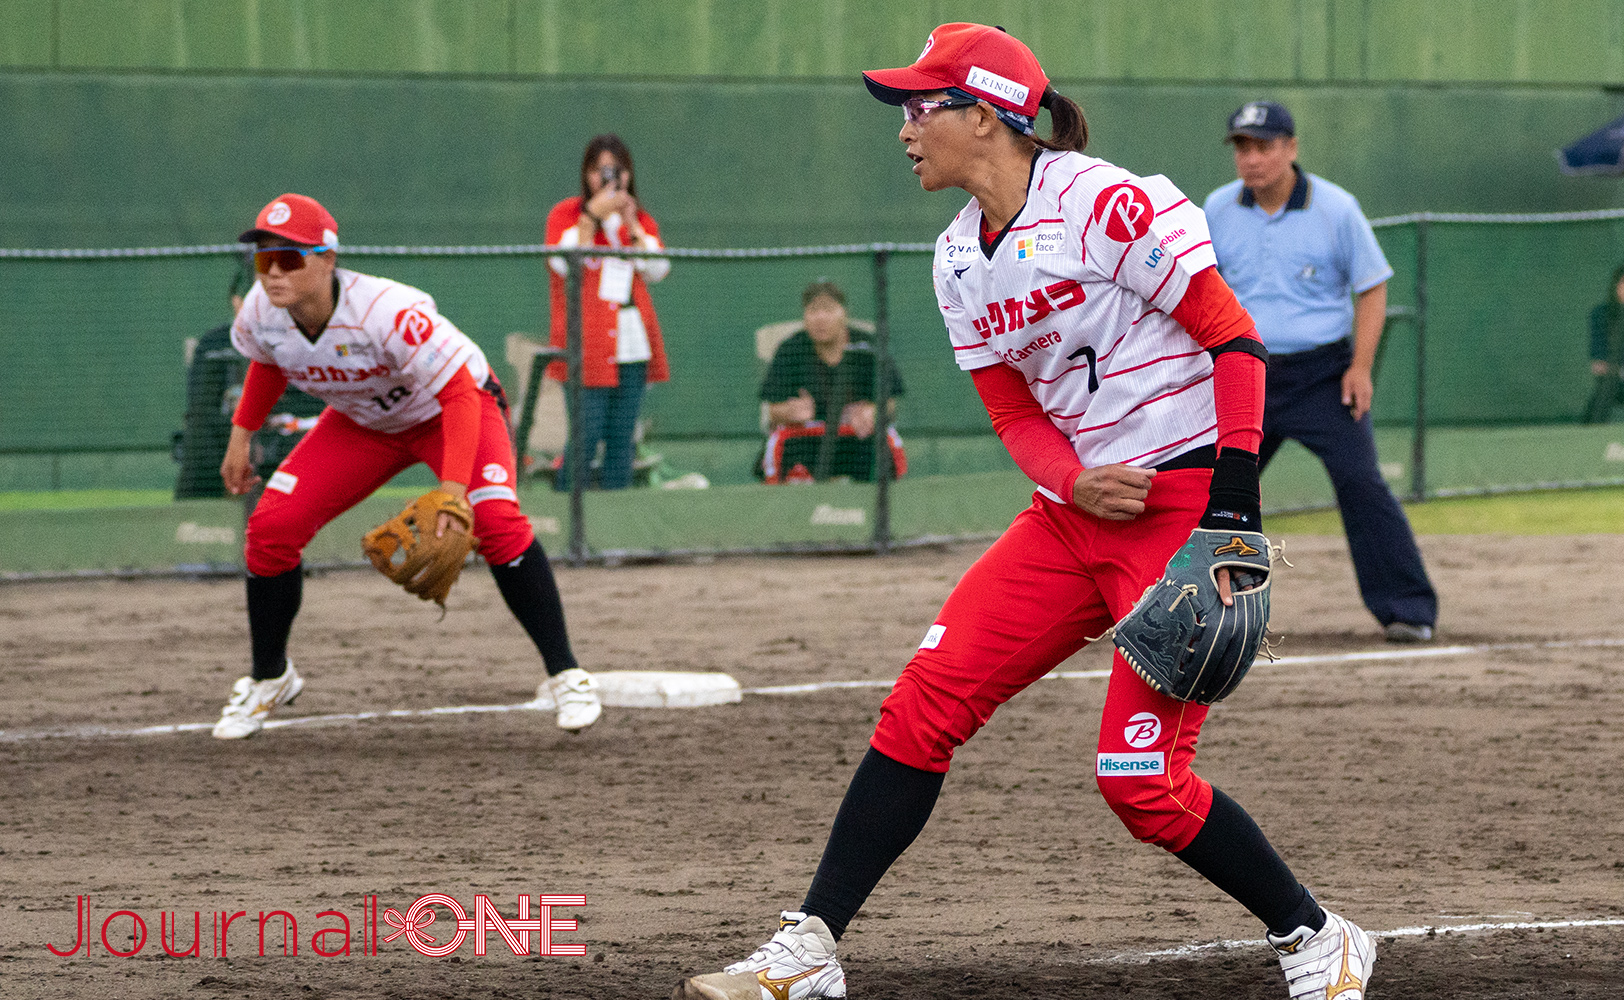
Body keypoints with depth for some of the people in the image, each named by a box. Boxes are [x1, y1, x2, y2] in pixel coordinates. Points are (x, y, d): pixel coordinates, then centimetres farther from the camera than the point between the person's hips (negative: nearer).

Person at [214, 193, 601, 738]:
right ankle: (269, 678, 14)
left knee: (496, 520, -29)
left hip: (453, 407, -5)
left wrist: (453, 489, -47)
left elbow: (459, 394, -38)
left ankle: (565, 674, -15)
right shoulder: (261, 314, -21)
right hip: (360, 423, 5)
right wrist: (242, 434, 6)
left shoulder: (388, 312, -40)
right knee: (271, 526, -9)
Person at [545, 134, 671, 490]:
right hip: (588, 348, -5)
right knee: (586, 435, -11)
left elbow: (657, 270, -1)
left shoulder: (641, 220, 16)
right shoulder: (566, 214, 4)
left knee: (622, 436, 3)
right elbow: (566, 265, -14)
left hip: (633, 346, 5)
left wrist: (630, 222, -7)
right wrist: (592, 216, -14)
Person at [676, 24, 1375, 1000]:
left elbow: (1234, 336, -15)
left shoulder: (1103, 206, -15)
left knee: (1140, 777, -12)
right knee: (922, 707, -3)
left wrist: (1234, 496, -22)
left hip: (1185, 505, -8)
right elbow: (1013, 409, 12)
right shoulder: (960, 258, 10)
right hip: (1072, 509, 8)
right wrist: (1075, 483, -10)